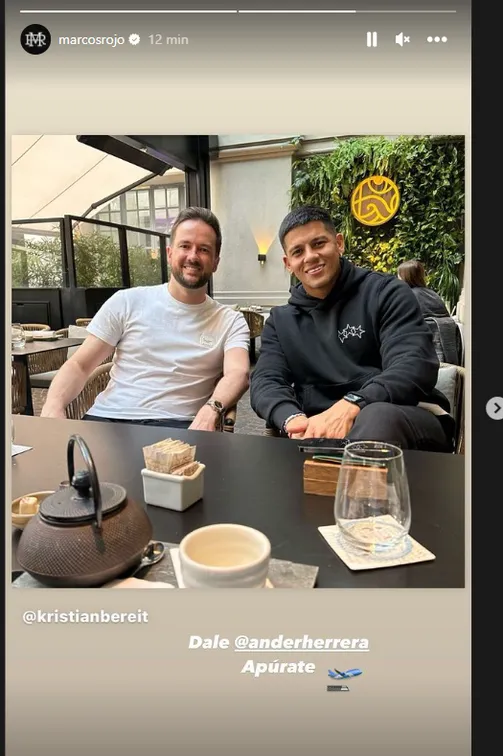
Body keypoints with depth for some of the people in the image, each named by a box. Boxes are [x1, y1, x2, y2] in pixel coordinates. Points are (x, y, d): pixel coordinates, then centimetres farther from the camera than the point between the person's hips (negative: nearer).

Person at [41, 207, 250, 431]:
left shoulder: (230, 322, 10)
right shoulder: (127, 302, 12)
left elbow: (238, 374, -8)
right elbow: (79, 365, 10)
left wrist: (212, 409, -31)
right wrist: (53, 407, -11)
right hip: (108, 418, 1)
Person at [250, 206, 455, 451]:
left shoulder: (386, 293, 2)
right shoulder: (280, 320, 15)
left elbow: (415, 367, -13)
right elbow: (265, 382, 2)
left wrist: (350, 407, -31)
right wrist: (293, 419, -22)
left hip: (400, 421, -2)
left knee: (377, 417, -39)